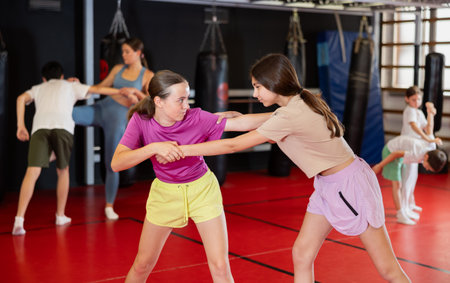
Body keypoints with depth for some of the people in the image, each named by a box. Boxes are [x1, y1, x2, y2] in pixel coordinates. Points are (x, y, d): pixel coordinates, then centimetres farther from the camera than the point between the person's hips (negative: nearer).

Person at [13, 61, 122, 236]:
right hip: (63, 126, 0)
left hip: (40, 127, 1)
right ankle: (60, 216, 25)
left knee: (33, 172, -10)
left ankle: (19, 220, -22)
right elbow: (98, 89, 26)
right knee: (63, 170, 18)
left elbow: (21, 98, 14)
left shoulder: (38, 88, 34)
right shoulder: (71, 86, 32)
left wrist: (21, 125, 10)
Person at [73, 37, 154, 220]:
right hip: (102, 108, 3)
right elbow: (100, 87, 19)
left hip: (120, 118, -3)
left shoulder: (148, 76, 0)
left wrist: (135, 92, -21)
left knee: (112, 165, 1)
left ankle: (109, 206, 18)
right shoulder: (118, 69, 12)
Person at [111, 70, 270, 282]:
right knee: (142, 265, 12)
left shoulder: (196, 118, -21)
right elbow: (116, 163, -27)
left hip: (202, 190, -1)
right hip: (165, 193, 1)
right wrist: (154, 147, -40)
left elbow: (241, 123, -19)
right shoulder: (141, 121, -18)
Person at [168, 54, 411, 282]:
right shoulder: (297, 103, 1)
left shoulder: (291, 116, -26)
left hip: (350, 184, -9)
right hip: (328, 186, 9)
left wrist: (180, 150, -21)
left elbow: (234, 146, -25)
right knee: (301, 255, 4)